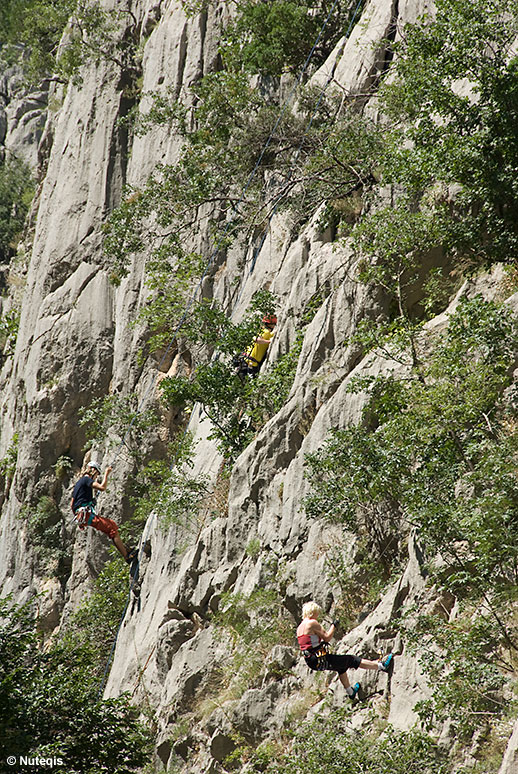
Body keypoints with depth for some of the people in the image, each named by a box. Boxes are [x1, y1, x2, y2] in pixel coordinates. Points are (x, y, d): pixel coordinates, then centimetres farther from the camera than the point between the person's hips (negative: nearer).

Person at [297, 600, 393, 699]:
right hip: (320, 660, -9)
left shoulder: (300, 627, 13)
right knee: (351, 660, -1)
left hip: (310, 661, 9)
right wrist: (334, 626, 0)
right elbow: (327, 637, -13)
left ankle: (350, 691, 42)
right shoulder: (312, 623, -15)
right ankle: (381, 666, 4)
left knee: (342, 665, 30)